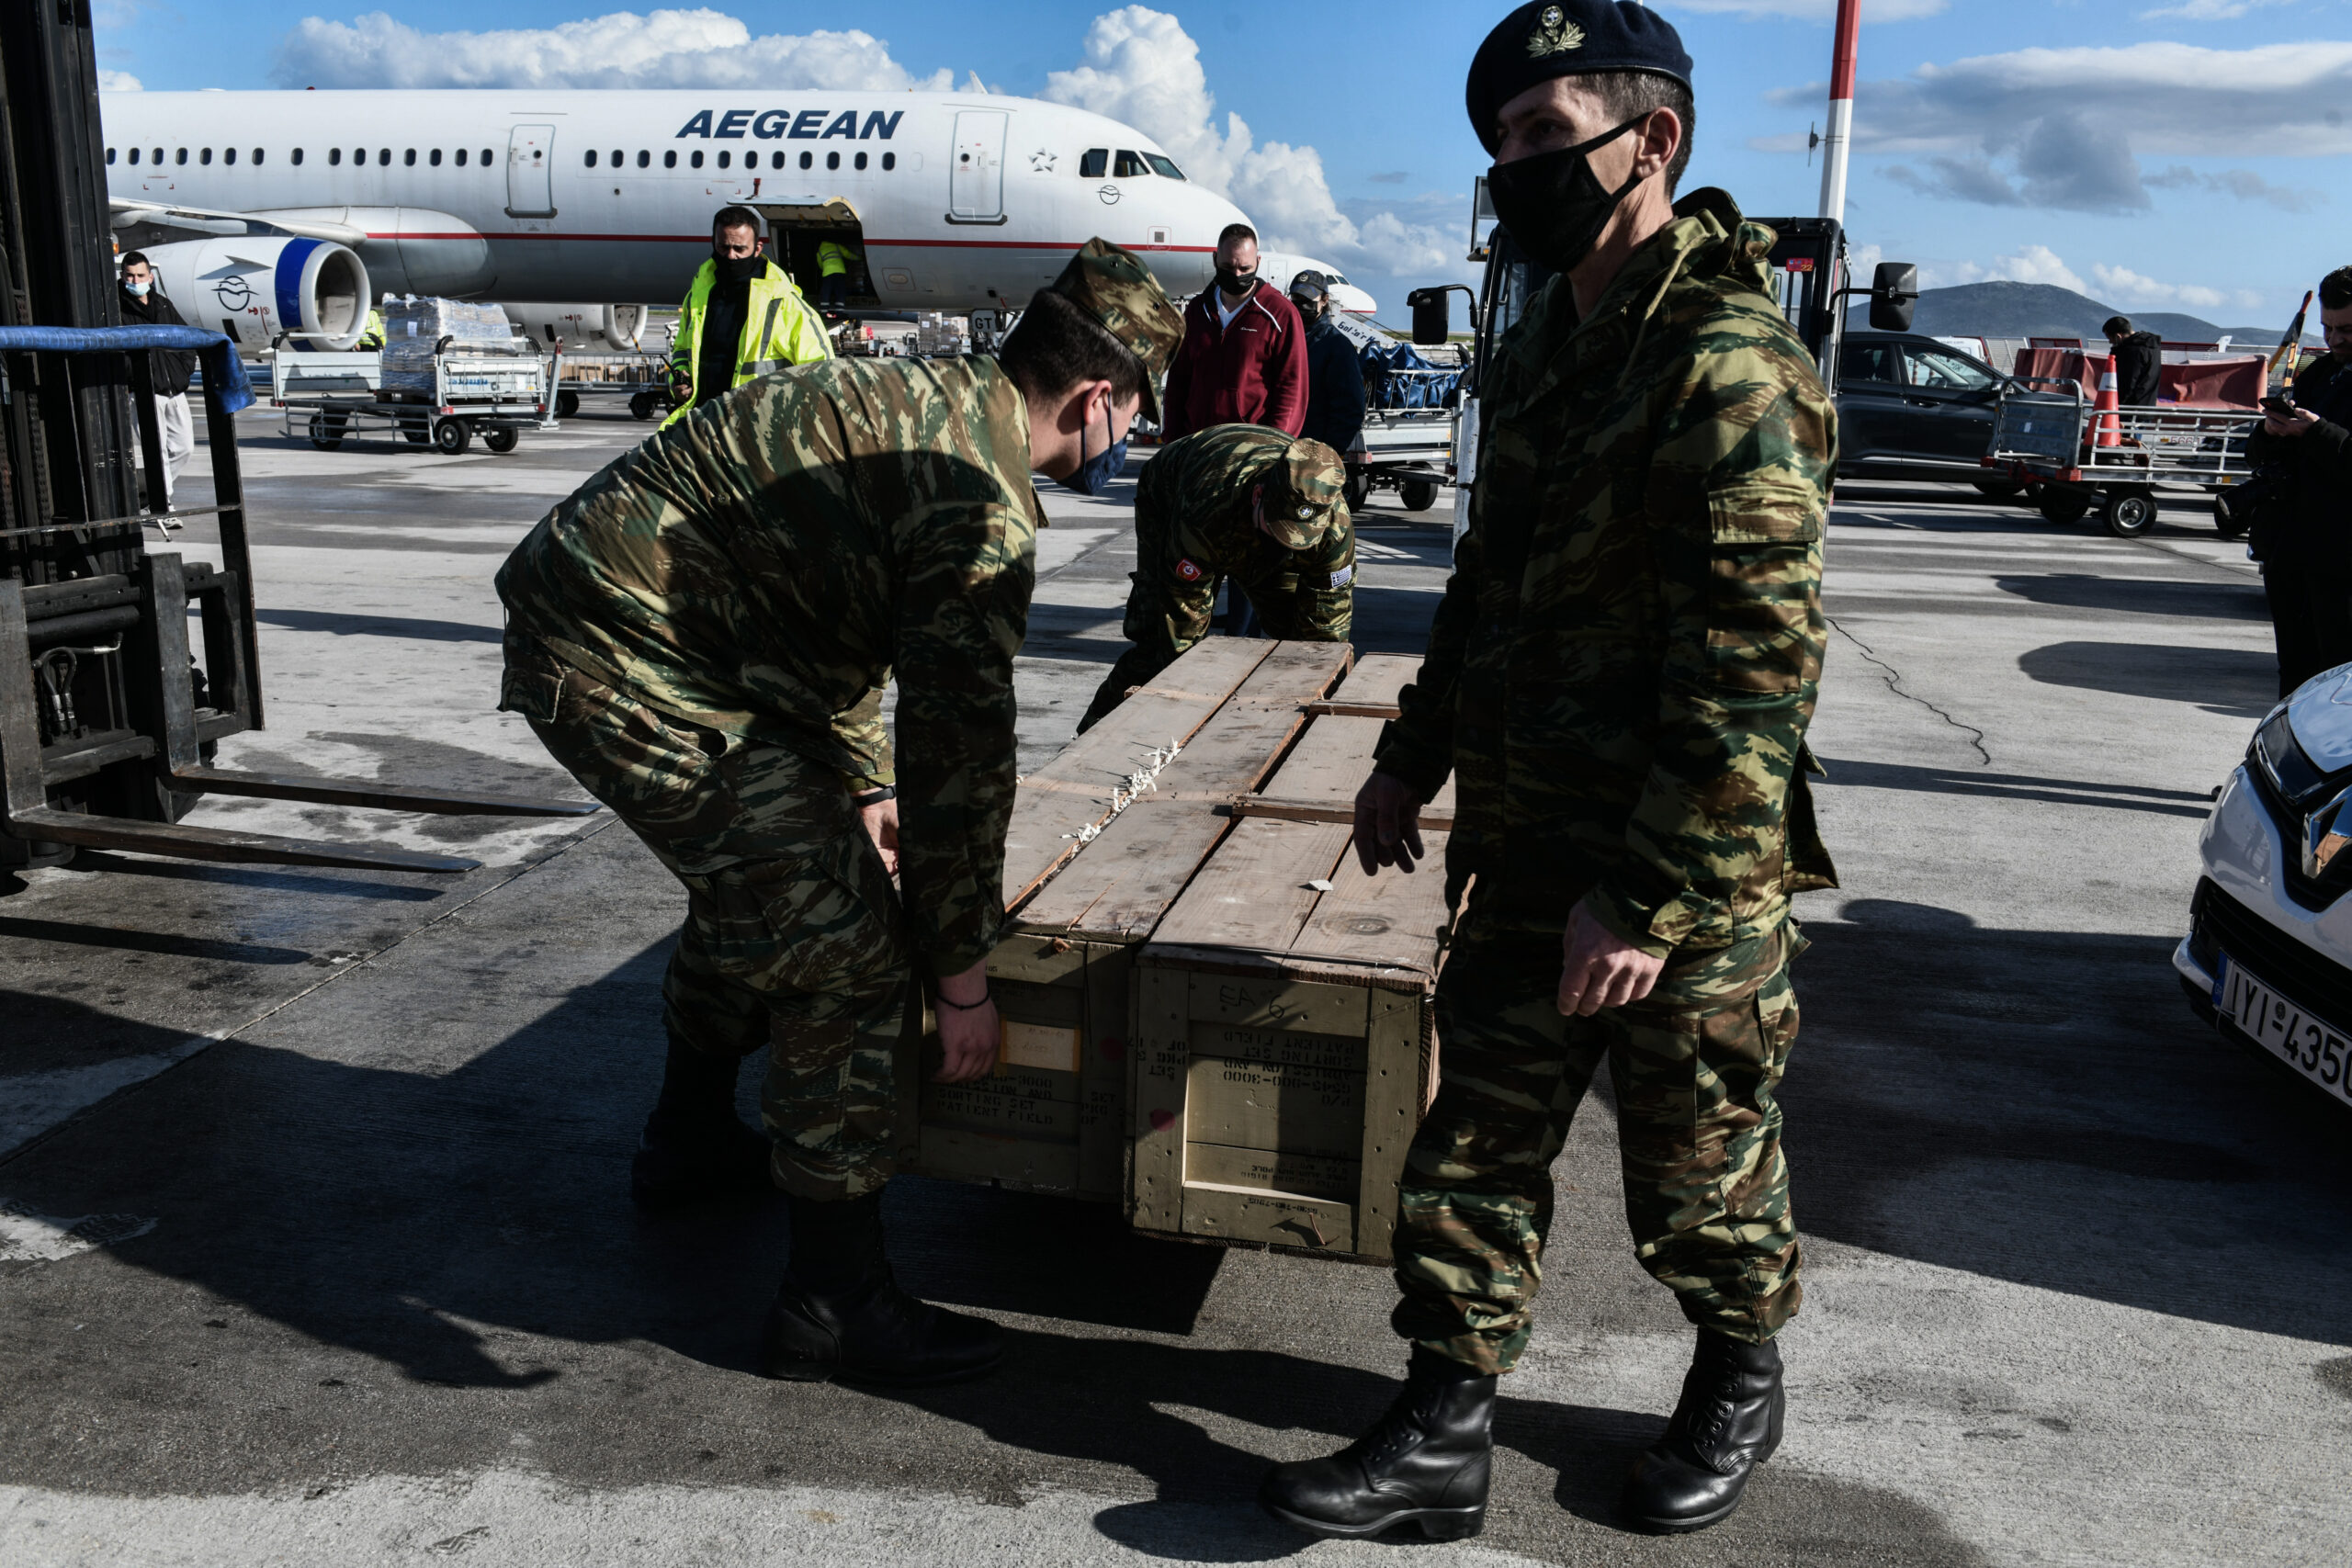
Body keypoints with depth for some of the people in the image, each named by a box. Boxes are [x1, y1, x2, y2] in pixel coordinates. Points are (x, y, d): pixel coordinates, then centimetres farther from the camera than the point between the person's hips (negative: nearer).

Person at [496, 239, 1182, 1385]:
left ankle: (688, 1143, 49)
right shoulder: (981, 500, -19)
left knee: (758, 874, 29)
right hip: (627, 666, -11)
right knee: (844, 944, -10)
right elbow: (963, 741, -19)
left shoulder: (922, 400, 14)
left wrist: (866, 786, 29)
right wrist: (963, 977, -10)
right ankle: (834, 1302, 1)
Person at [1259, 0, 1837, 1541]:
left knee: (1701, 1176, 13)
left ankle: (1742, 1383, 39)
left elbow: (1758, 666, -23)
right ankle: (1445, 1436, 24)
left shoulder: (1730, 365, -19)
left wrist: (1652, 894, -24)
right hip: (1528, 855, 8)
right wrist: (1414, 754, 19)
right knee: (1474, 1149, 11)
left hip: (1687, 885, -7)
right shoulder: (1544, 346, 10)